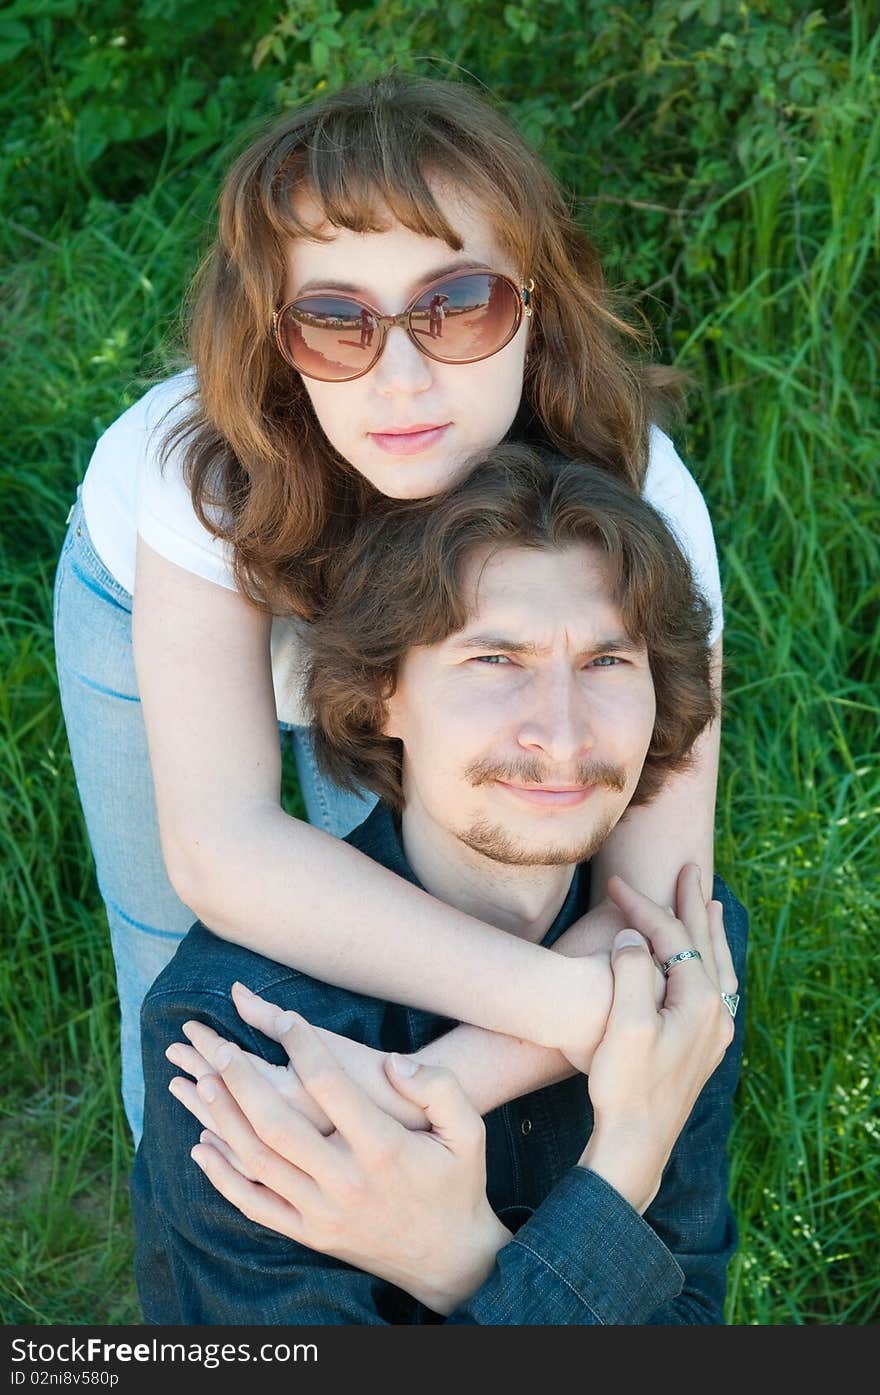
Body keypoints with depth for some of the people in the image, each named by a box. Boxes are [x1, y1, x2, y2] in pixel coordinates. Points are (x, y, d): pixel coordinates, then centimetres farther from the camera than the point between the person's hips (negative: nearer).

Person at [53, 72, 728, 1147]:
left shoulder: (635, 496, -40)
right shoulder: (208, 458, -44)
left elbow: (656, 903, -42)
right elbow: (222, 846, -50)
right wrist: (576, 1007, -60)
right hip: (151, 599, -1)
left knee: (387, 911, 13)